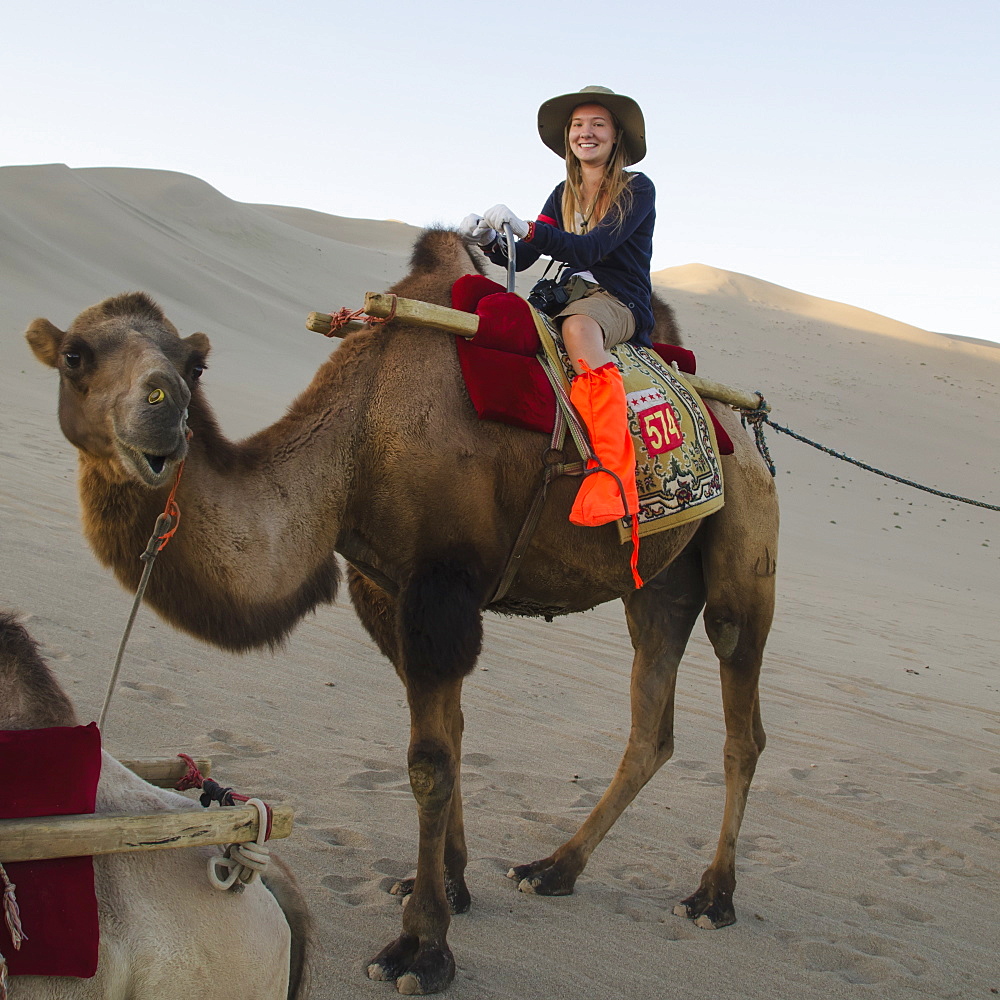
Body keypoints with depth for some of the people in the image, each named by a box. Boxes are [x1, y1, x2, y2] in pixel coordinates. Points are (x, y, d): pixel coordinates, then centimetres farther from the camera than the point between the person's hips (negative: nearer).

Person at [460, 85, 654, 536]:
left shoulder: (637, 189, -3)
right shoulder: (565, 194, 16)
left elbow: (590, 249, -19)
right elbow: (522, 257, 7)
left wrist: (525, 228, -29)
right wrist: (490, 239, -14)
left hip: (620, 303, -7)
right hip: (571, 298, 7)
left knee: (577, 325, -41)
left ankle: (614, 475, -53)